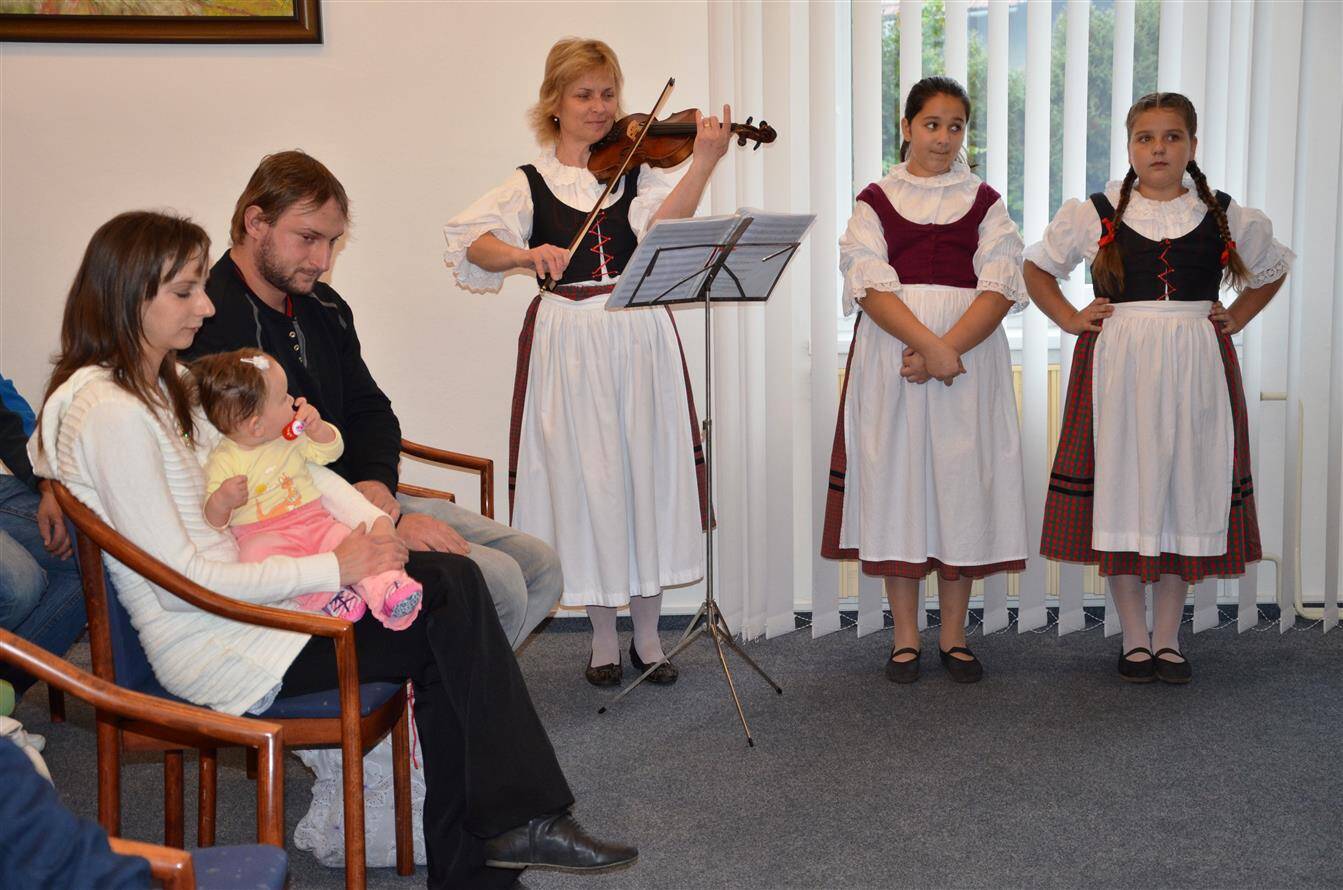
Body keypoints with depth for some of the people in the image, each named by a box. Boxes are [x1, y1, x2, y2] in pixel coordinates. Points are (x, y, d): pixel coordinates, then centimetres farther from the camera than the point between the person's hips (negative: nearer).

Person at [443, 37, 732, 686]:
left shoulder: (638, 169, 7)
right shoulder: (531, 184, 5)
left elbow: (663, 226, -15)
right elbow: (472, 243, -8)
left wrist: (703, 163, -29)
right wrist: (526, 253, -27)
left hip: (641, 340, 1)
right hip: (568, 345, -1)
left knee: (648, 471, 4)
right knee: (585, 479, 2)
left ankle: (647, 634, 19)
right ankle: (603, 638, 18)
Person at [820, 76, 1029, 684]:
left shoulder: (984, 202, 10)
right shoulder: (875, 201, 7)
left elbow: (1000, 287, -2)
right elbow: (871, 286, -6)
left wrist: (947, 346, -17)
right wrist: (928, 344, -20)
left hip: (970, 353, 1)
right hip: (891, 356, -1)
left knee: (961, 480, 2)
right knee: (896, 480, 0)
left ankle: (953, 636, 13)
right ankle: (905, 638, 10)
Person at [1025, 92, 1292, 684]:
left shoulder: (1226, 218, 7)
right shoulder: (1095, 215, 3)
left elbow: (1272, 269, 24)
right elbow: (1036, 266, 15)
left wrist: (1235, 318, 9)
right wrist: (1070, 318, 3)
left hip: (1196, 369, 1)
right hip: (1117, 365, -1)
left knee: (1187, 493, 3)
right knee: (1121, 493, -1)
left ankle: (1168, 637, 15)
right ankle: (1135, 639, 10)